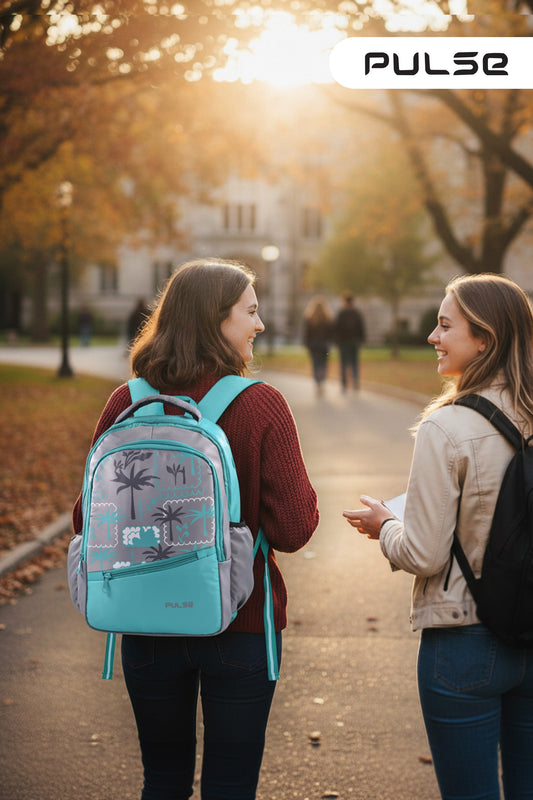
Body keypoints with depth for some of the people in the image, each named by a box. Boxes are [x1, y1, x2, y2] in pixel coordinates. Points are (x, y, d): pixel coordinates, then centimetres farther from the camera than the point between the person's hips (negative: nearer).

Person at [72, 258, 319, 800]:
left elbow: (88, 519, -1)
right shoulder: (260, 406, -14)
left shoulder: (126, 403, -6)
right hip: (239, 625, -3)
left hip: (147, 626, 3)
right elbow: (293, 530, -15)